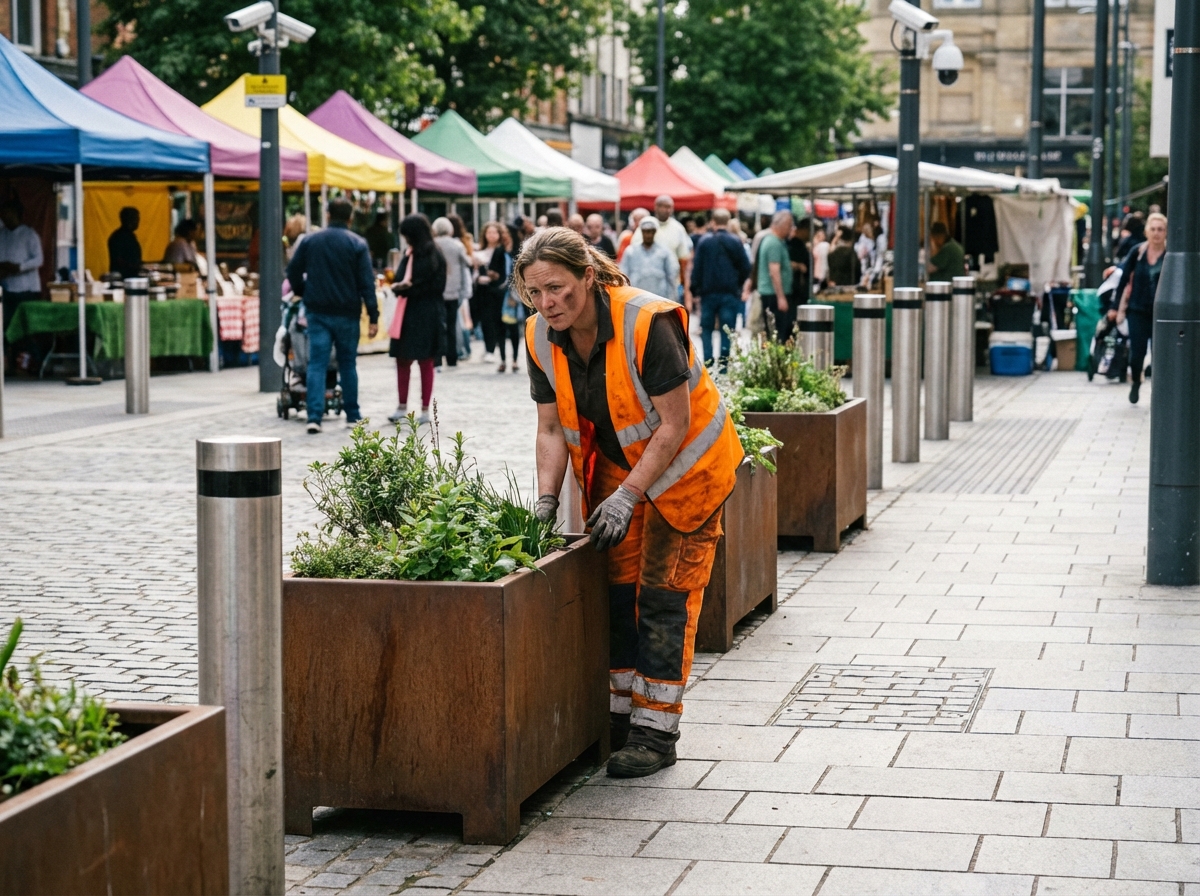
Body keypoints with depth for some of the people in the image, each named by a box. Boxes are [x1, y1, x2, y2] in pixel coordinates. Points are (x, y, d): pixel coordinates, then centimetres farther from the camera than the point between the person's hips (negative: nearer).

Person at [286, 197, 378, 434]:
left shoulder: (309, 241, 3)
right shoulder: (357, 244, -5)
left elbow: (293, 273, 5)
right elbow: (367, 283, -8)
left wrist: (304, 294, 22)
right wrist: (373, 317, -7)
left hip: (317, 312, 1)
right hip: (347, 314, -1)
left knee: (317, 364, -1)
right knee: (347, 364, 11)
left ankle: (314, 416, -11)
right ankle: (352, 415, 18)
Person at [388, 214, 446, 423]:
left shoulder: (433, 256, -9)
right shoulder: (410, 254, 11)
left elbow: (436, 286, -13)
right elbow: (403, 279, 14)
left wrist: (409, 287, -20)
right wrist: (399, 286, -9)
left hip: (426, 316, -6)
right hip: (408, 313, 6)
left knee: (425, 362, 2)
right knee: (402, 359, 6)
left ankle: (425, 409, 9)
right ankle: (402, 406, 14)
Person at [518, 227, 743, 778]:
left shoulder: (647, 324, -30)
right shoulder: (542, 338, -11)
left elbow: (674, 425, -25)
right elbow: (551, 428, -2)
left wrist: (629, 494, -27)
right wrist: (547, 496, -15)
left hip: (682, 465, -6)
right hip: (615, 464, 6)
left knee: (664, 596, -6)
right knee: (616, 590, 8)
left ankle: (656, 732, -1)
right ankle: (619, 713, 19)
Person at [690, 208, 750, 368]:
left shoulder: (704, 241, -4)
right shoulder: (735, 242, -4)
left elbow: (697, 268, -3)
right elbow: (746, 268, -2)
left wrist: (695, 289, 5)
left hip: (708, 293, 0)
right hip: (730, 294, 0)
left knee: (706, 329, 10)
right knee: (727, 332, 3)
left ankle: (708, 365, 3)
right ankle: (724, 365, 0)